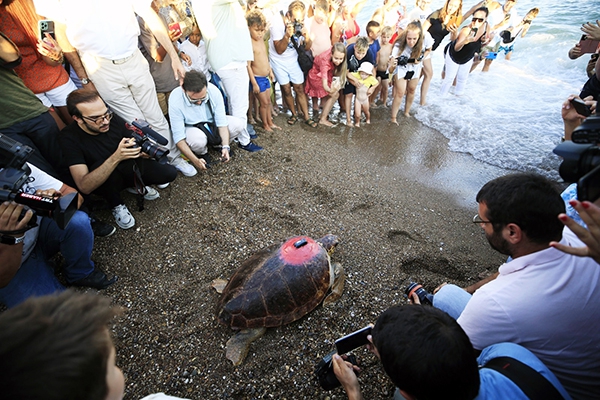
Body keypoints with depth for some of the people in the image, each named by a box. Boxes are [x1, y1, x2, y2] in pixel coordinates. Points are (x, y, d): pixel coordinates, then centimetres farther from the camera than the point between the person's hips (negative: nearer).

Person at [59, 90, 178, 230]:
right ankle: (116, 205, -8)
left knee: (169, 172, -20)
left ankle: (136, 185, 11)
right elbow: (84, 187, -35)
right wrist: (116, 158, -48)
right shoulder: (69, 138, -25)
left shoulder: (113, 119, -19)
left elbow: (136, 147, -6)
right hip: (102, 184, -2)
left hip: (128, 168, 3)